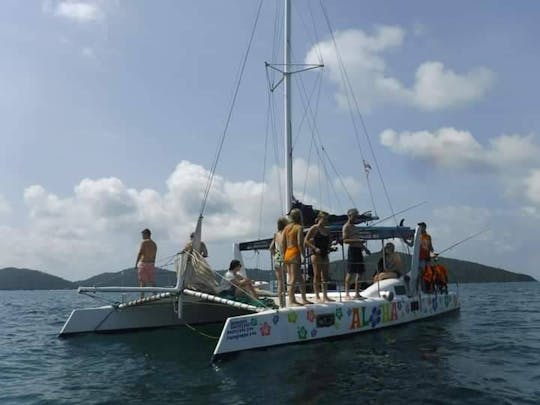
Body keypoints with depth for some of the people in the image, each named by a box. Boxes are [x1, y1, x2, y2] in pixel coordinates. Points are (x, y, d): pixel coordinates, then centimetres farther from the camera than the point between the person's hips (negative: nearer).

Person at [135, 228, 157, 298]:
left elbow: (140, 253, -13)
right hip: (151, 264, 6)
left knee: (142, 281, -6)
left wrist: (136, 264, -10)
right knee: (152, 281, 11)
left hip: (143, 263, -6)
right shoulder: (154, 244, 14)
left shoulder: (144, 242, -7)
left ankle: (142, 297, -10)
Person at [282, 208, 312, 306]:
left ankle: (304, 299, 16)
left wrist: (284, 256, 15)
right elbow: (299, 243, -16)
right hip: (295, 254, -7)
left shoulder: (286, 227, 14)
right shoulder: (299, 227, -6)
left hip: (287, 254, 7)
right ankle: (291, 300, -7)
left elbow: (283, 244, 11)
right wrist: (304, 255, -10)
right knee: (293, 279, -6)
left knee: (299, 278, 13)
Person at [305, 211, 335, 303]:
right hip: (316, 254, -7)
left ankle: (325, 296, 13)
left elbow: (329, 241, 25)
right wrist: (315, 248, -20)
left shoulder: (326, 230, 14)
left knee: (325, 276, 7)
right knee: (317, 275, -4)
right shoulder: (314, 228, -6)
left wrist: (329, 247, 4)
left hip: (325, 254, 7)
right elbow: (306, 241, -11)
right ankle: (317, 297, 1)